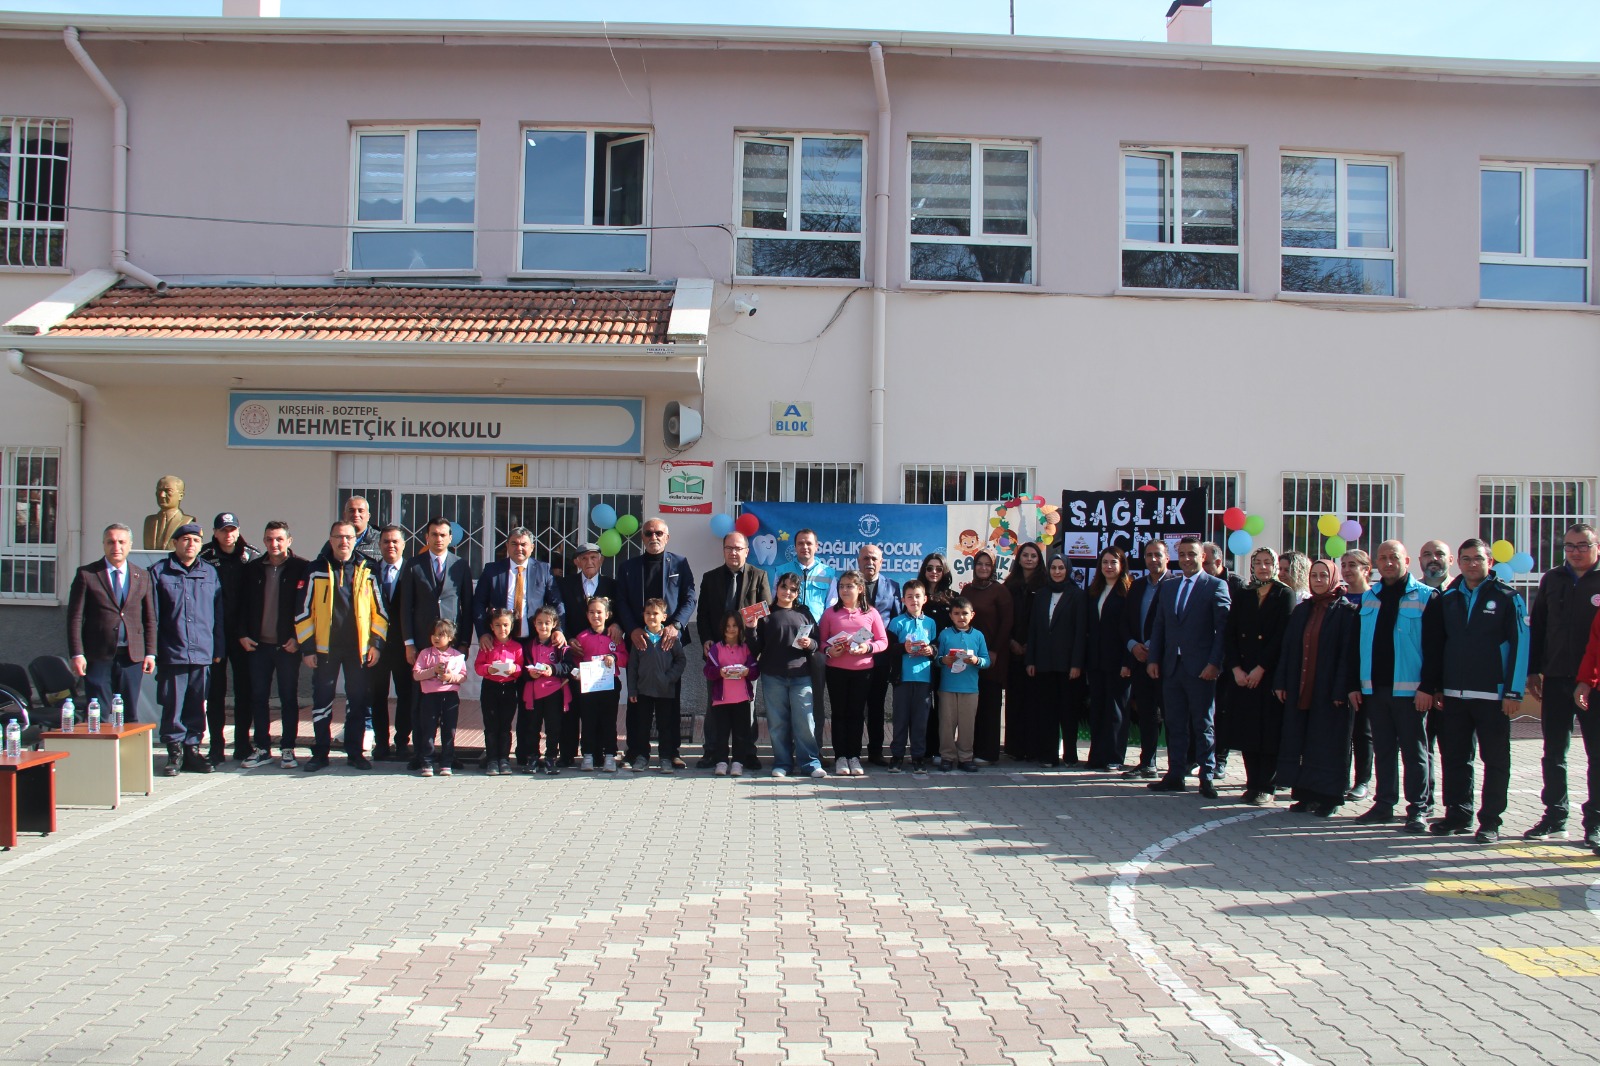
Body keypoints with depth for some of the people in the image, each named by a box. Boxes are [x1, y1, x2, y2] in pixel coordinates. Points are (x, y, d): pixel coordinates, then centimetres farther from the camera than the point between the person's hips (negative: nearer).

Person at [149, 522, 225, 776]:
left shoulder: (210, 573, 12)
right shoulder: (159, 572, 4)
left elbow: (218, 614, 14)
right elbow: (152, 615, 2)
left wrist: (218, 648, 9)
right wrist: (152, 650, -4)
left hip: (203, 653, 2)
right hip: (171, 653, -2)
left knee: (197, 706, 6)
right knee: (173, 705, 0)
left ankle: (192, 748, 15)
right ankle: (175, 751, 9)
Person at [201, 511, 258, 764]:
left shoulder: (252, 556, 1)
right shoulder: (205, 558, -1)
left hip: (244, 635, 1)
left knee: (245, 689, 5)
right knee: (216, 690, 4)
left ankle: (242, 744, 14)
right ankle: (216, 746, 11)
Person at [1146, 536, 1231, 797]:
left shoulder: (1216, 586, -2)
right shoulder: (1168, 587, 15)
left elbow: (1223, 628, -8)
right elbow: (1159, 627, 15)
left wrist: (1214, 663, -14)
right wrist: (1153, 659, 6)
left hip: (1200, 668, -5)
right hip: (1171, 666, 5)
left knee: (1203, 725, 3)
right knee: (1175, 725, 8)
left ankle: (1206, 778, 9)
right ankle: (1175, 775, 13)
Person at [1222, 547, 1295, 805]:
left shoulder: (1284, 595, 0)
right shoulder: (1243, 597, 13)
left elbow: (1283, 636, -9)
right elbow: (1230, 634, 8)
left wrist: (1260, 669, -13)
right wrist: (1236, 668, -5)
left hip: (1270, 674, -4)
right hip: (1243, 675, 4)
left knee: (1269, 732, -3)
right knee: (1247, 731, 4)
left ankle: (1267, 788, 1)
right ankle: (1253, 784, 11)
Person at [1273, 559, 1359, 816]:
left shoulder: (1346, 612, -4)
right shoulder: (1301, 610, 12)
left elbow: (1348, 653, -10)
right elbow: (1288, 648, 10)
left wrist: (1341, 690, -17)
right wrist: (1281, 682, 3)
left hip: (1329, 689, -5)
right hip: (1300, 689, 5)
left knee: (1328, 743, 0)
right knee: (1302, 742, 7)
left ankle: (1329, 797, 8)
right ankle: (1306, 794, 14)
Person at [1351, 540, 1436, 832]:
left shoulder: (1425, 597, -3)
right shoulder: (1368, 598, 12)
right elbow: (1357, 644, 13)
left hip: (1410, 689, -5)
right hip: (1375, 688, 5)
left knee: (1414, 750, 1)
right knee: (1383, 750, 10)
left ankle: (1419, 808, 7)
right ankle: (1385, 804, 17)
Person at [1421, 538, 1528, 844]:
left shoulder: (1507, 597, -1)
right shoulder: (1447, 598, 11)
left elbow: (1519, 646, -6)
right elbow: (1435, 645, 13)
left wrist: (1514, 692, -12)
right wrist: (1434, 687, 7)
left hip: (1492, 694, -4)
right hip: (1453, 694, 4)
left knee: (1495, 759, 3)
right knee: (1454, 757, 8)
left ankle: (1490, 821, 8)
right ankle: (1458, 814, 18)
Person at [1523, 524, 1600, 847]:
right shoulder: (1552, 580, 10)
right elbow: (1536, 626, 12)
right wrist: (1533, 671, 6)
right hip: (1556, 680, 4)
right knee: (1554, 753, 9)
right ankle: (1555, 817, 18)